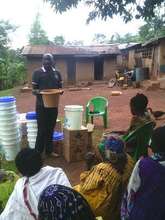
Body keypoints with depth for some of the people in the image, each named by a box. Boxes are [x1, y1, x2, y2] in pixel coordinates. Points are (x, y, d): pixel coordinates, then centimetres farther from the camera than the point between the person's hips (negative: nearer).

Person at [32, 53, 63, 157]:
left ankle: (49, 150, 25)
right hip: (42, 106, -4)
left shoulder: (57, 73, 8)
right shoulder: (37, 73, -5)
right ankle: (38, 152, 12)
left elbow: (60, 88, 13)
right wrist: (39, 92, -27)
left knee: (51, 129, 12)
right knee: (42, 129, -1)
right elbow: (34, 90, -5)